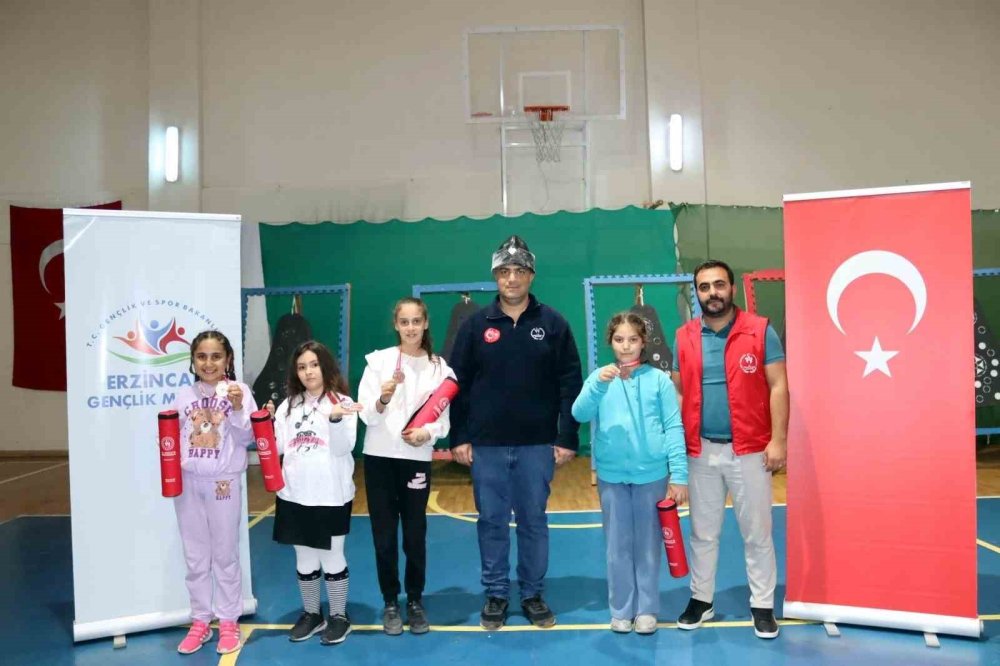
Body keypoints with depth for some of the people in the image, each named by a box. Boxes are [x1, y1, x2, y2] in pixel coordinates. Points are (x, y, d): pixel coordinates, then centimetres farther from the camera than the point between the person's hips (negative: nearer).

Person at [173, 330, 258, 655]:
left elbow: (248, 439, -8)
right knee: (195, 557, 12)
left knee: (225, 555, 7)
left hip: (224, 482, -3)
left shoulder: (239, 391, -4)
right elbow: (174, 436, 7)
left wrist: (238, 409, -22)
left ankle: (229, 623, 20)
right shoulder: (184, 394, 5)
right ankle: (200, 622, 25)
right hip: (188, 483, 3)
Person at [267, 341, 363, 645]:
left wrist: (336, 419, -30)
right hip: (294, 495, 4)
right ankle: (311, 614, 31)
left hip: (331, 496, -4)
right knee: (304, 560, 15)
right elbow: (277, 448, 6)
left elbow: (343, 448, -14)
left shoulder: (342, 402, -5)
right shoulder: (288, 405, 9)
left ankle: (339, 616, 23)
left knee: (332, 558, 6)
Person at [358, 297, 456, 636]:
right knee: (384, 536, 6)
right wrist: (383, 398, -27)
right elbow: (366, 415, -8)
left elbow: (443, 420, 1)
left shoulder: (438, 366, 1)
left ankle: (415, 601, 26)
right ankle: (390, 603, 24)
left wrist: (426, 433, -18)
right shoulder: (379, 360, -3)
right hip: (380, 457, 0)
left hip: (418, 459, 1)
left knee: (415, 535, 7)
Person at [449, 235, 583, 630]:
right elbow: (458, 384, 3)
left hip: (537, 445, 0)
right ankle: (496, 595, 24)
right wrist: (458, 437, -2)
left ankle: (533, 594, 25)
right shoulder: (477, 325, 2)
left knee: (533, 521, 10)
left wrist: (567, 438, -4)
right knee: (491, 522, 9)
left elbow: (570, 384, 0)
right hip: (486, 445, 1)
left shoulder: (553, 324, 0)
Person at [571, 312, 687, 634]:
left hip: (651, 474, -1)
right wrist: (599, 385, -29)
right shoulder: (600, 377, 0)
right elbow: (579, 414, -12)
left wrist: (679, 474, -9)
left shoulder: (659, 379, -3)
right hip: (611, 476, 1)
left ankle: (646, 609, 25)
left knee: (648, 545, 11)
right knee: (618, 547, 10)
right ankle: (621, 610, 24)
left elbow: (674, 428, -4)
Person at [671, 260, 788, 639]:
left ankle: (763, 606, 24)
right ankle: (701, 599, 29)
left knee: (757, 533, 9)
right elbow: (677, 392, 8)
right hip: (700, 451, 3)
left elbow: (777, 387, -5)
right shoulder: (684, 337, 4)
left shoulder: (760, 331, -4)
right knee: (702, 532, 15)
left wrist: (778, 439, -12)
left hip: (749, 451, -2)